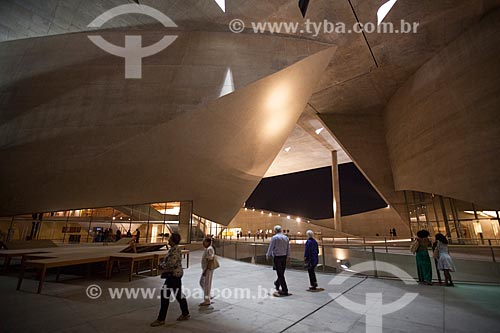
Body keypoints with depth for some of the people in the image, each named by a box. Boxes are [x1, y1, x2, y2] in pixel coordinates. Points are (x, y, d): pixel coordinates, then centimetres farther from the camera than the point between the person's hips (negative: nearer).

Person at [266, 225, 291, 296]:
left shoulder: (274, 238, -11)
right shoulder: (286, 237, 6)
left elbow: (270, 248, -8)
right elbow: (288, 248, 11)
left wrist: (268, 256, 4)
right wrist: (288, 256, 19)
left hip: (277, 257, -6)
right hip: (284, 257, 6)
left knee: (280, 274, -1)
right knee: (281, 273, 18)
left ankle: (285, 291, 1)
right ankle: (277, 284, 37)